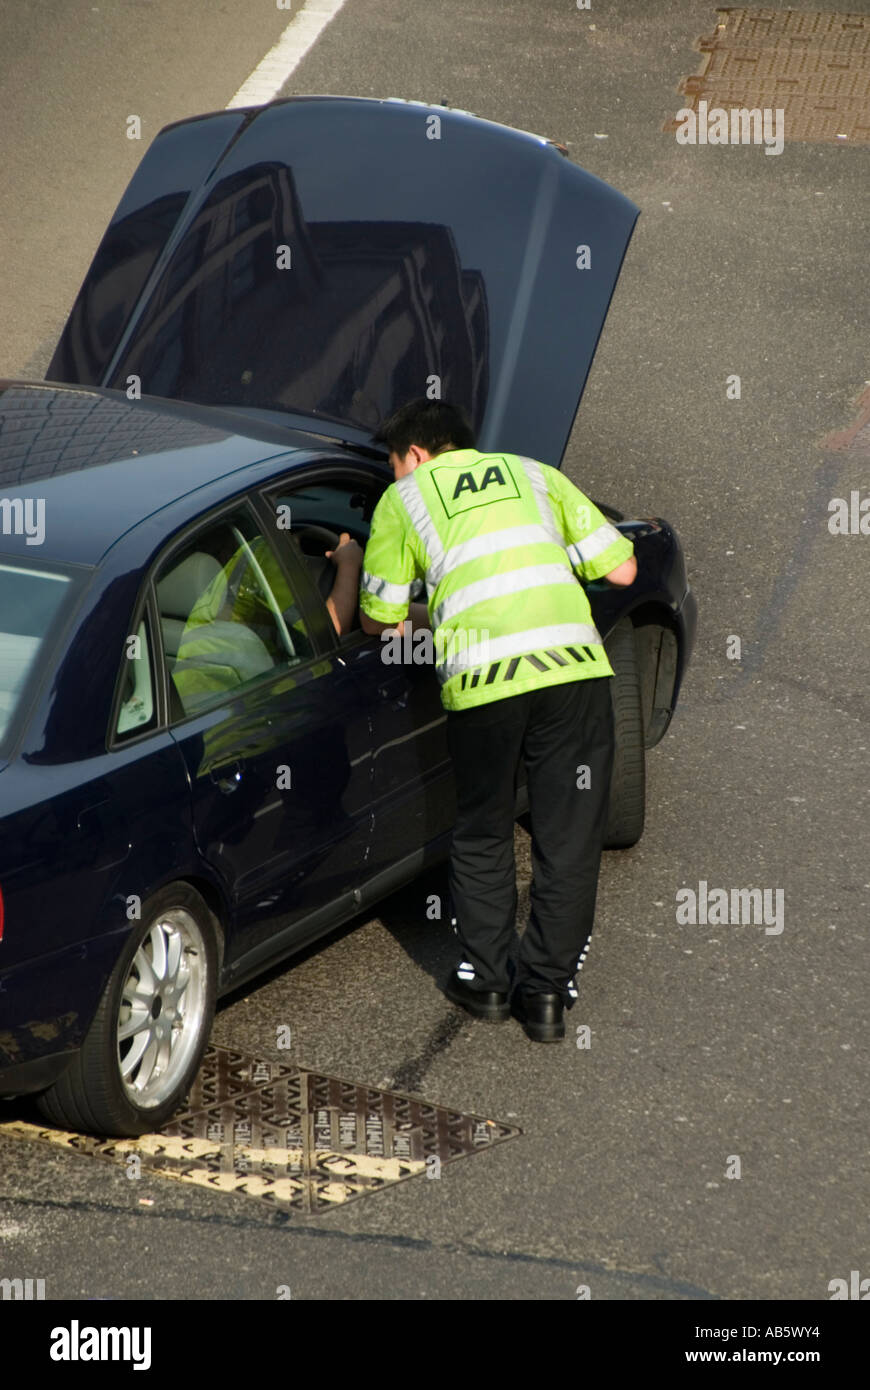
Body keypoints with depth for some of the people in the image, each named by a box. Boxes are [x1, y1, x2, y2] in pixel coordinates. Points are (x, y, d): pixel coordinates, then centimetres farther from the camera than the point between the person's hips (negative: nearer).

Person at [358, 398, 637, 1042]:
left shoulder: (403, 499, 19)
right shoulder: (535, 474, 24)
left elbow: (379, 618, 21)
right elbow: (621, 568, 18)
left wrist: (420, 617, 43)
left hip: (480, 675, -1)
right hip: (573, 662, 1)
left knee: (482, 836, 20)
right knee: (569, 841, 10)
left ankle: (487, 979, 22)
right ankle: (546, 990, 13)